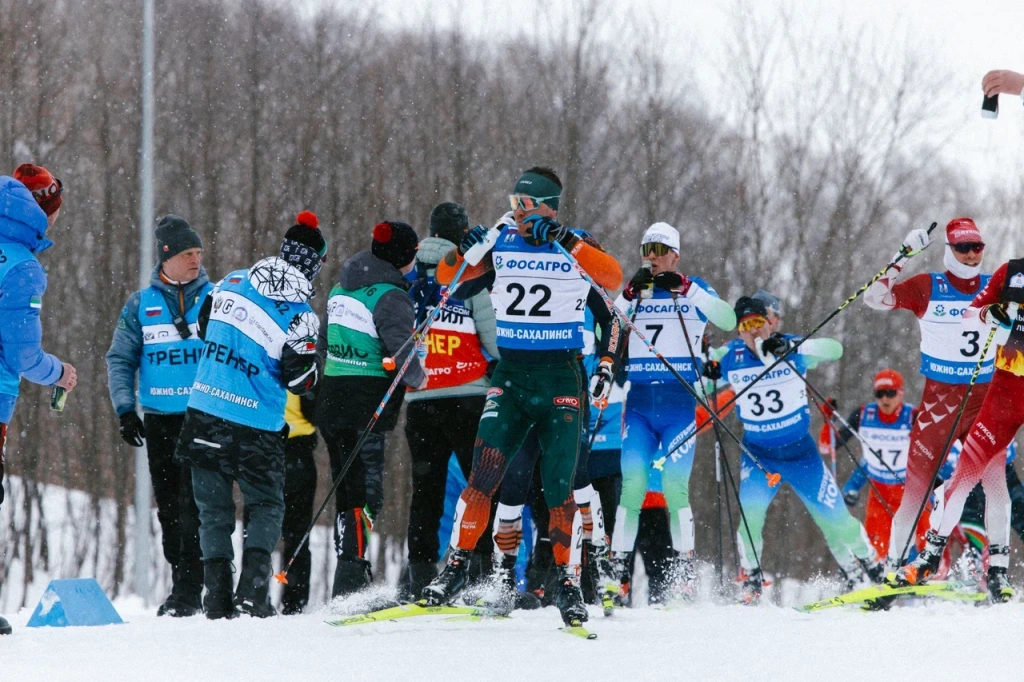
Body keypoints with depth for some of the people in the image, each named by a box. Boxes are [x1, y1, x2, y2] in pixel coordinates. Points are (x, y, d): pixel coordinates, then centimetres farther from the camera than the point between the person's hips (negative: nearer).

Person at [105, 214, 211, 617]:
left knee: (192, 505, -12)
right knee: (168, 507, 8)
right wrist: (125, 409, -1)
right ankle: (180, 581, 17)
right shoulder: (141, 305, 6)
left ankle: (189, 592, -12)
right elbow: (120, 360, 10)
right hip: (158, 420, 3)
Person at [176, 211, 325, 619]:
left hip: (204, 417, 4)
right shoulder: (299, 315, -11)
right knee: (266, 508, 13)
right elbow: (300, 380, -11)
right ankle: (253, 592, -4)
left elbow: (202, 328, 16)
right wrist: (312, 368, 10)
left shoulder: (233, 282, 3)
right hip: (256, 430, -4)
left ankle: (217, 600, 7)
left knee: (213, 511, 13)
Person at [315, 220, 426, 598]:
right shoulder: (390, 296, -13)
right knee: (365, 496, -8)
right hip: (365, 408, -8)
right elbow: (402, 350, -21)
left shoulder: (341, 288, 14)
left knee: (348, 494, 15)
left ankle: (350, 582, 19)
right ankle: (350, 583, -14)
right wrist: (417, 378, -2)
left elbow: (324, 342, 22)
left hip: (331, 398, 9)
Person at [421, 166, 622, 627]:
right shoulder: (501, 245, 6)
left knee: (559, 487, -3)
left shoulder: (576, 247, -1)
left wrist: (564, 240, -28)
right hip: (510, 373, 2)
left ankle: (569, 584, 7)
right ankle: (456, 567, -5)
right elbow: (447, 277, 3)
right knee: (484, 473, -12)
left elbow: (613, 278, -19)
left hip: (561, 377, -2)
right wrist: (464, 253, -19)